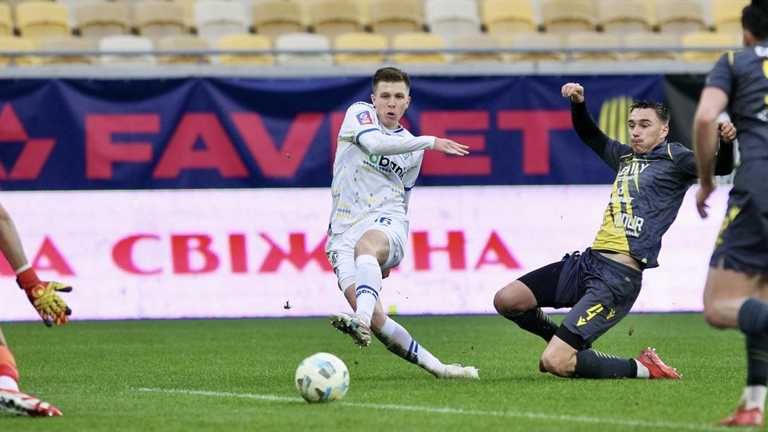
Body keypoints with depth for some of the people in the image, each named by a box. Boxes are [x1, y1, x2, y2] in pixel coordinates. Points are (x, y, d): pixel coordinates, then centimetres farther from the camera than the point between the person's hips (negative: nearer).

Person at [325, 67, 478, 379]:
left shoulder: (413, 149, 19)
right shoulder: (360, 113, 9)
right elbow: (375, 143, -14)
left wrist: (392, 257, 26)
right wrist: (430, 141, -13)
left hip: (386, 221, 1)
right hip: (344, 229, 0)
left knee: (367, 245, -40)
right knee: (375, 318, -21)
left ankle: (361, 320, -65)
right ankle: (435, 367, -13)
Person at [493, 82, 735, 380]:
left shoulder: (674, 159, 0)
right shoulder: (626, 156, 21)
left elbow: (720, 166, -14)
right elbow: (590, 136, 38)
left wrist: (726, 141, -35)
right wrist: (578, 103, 21)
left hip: (618, 277, -8)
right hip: (588, 260, 8)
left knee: (556, 364, -18)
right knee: (506, 300, 1)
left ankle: (643, 369, 1)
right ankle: (562, 341, 24)